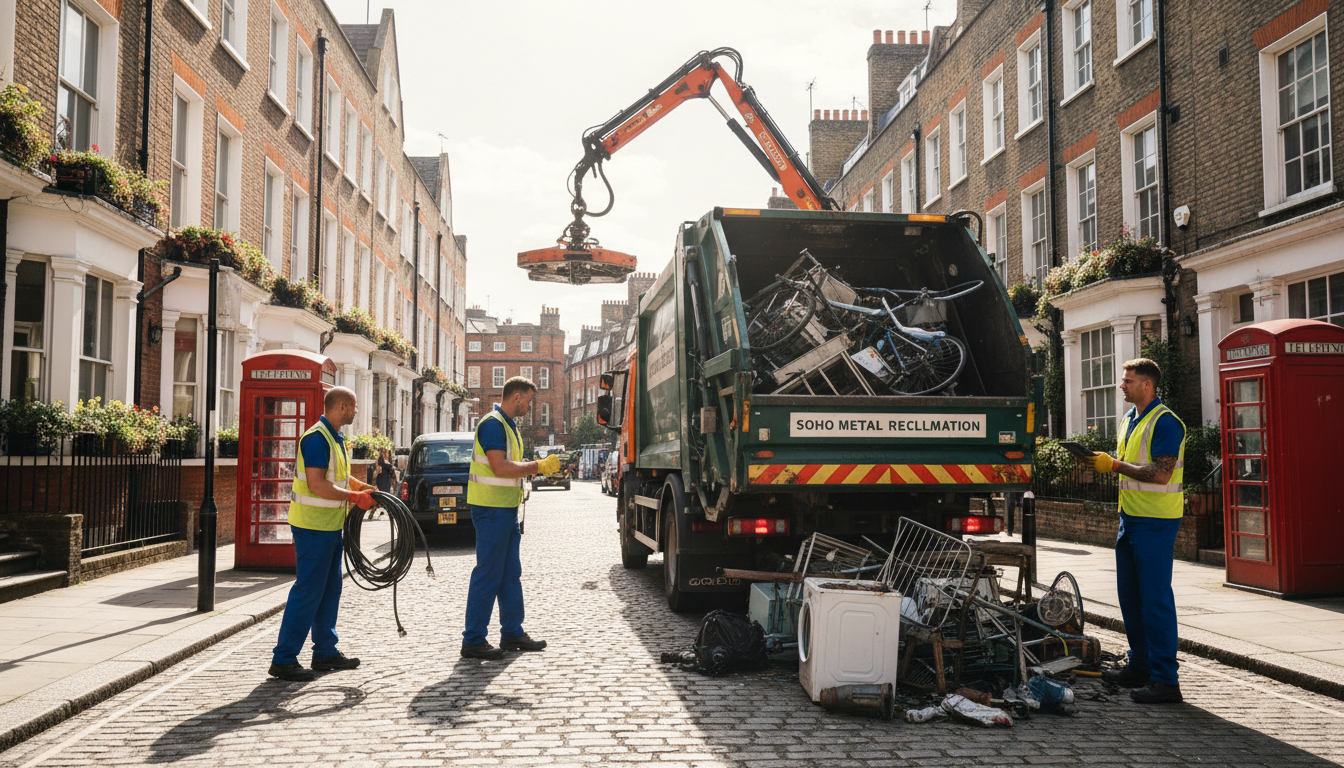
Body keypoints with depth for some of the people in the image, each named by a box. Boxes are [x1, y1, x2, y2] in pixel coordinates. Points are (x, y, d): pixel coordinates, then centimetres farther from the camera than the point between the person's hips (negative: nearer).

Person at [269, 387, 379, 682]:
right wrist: (354, 497, -21)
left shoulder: (335, 438, 14)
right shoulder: (317, 438, -18)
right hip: (313, 526, -10)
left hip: (330, 526, 10)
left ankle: (325, 652, 24)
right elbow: (317, 485, -25)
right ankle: (283, 659, -1)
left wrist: (362, 488, 11)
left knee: (329, 590, 14)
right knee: (308, 591, -7)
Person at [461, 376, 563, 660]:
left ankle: (512, 633, 22)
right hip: (491, 509, -10)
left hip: (507, 509, 10)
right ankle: (473, 641, 0)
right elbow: (500, 467, -25)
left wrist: (542, 467, 11)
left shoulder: (509, 425, 17)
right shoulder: (492, 424, -16)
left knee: (511, 573, 14)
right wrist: (538, 466, -17)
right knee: (487, 574, -6)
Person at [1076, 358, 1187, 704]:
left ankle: (1165, 679, -2)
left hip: (1156, 520, -10)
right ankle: (1140, 666, 27)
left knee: (1156, 598, -7)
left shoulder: (1165, 423, -14)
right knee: (1129, 594, 15)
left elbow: (1161, 474, -22)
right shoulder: (1129, 419, 16)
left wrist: (1114, 465, -17)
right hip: (1130, 516, 10)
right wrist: (1100, 462, 3)